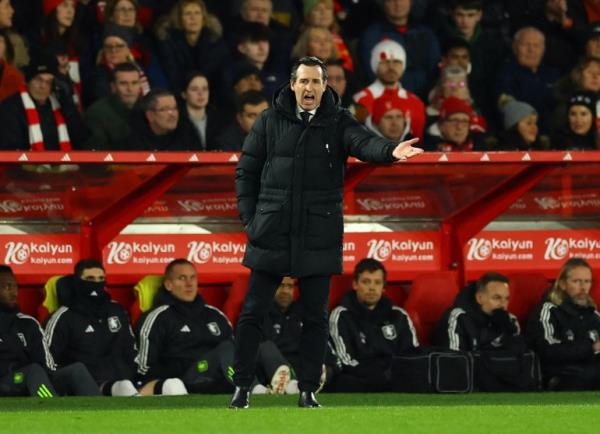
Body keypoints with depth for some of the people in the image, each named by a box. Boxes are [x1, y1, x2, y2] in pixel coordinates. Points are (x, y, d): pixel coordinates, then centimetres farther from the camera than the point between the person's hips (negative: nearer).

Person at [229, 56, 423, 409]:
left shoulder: (338, 123, 1)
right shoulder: (271, 121, 4)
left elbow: (363, 142, -19)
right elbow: (247, 171, 9)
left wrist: (389, 151, -41)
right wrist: (250, 218, 0)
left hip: (318, 237, 0)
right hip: (271, 234, 0)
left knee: (315, 317, 5)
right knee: (253, 312, 2)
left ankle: (309, 390, 13)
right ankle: (243, 386, 12)